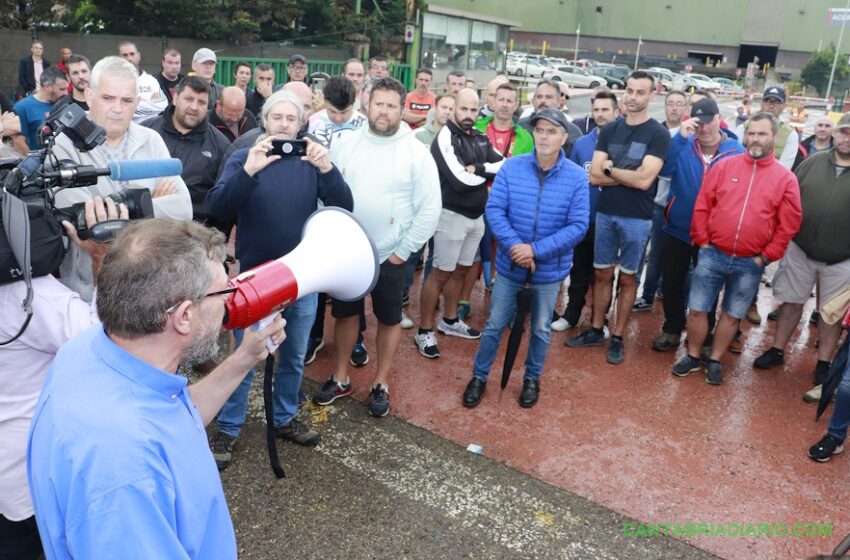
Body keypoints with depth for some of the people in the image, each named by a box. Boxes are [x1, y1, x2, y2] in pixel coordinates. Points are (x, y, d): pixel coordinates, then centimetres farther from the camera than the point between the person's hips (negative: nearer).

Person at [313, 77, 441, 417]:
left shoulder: (417, 153, -9)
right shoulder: (344, 144, -2)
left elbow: (430, 209, -9)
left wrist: (404, 250, -9)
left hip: (390, 255, -2)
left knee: (389, 320, 11)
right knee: (345, 314, 15)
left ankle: (381, 385, 28)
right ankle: (340, 379, 33)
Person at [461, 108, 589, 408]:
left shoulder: (577, 177, -11)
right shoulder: (511, 167, -8)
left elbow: (578, 226, -14)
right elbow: (494, 210, -11)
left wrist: (536, 250, -23)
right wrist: (515, 246, -25)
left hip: (549, 268, 0)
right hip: (510, 264, 0)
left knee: (540, 329, 17)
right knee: (494, 324, 12)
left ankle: (532, 379, 39)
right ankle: (479, 376, 31)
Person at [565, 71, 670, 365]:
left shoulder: (658, 134, -6)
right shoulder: (609, 129, 6)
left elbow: (644, 180, -17)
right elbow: (594, 176, -2)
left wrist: (610, 169, -6)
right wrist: (629, 175, -12)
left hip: (636, 218, -4)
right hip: (605, 213, 4)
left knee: (627, 278, 7)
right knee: (602, 274, 12)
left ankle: (618, 338, 17)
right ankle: (596, 330, 24)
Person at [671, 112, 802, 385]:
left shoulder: (786, 178, 0)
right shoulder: (724, 166, 1)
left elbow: (788, 224, 0)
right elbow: (701, 206, 1)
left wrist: (766, 256, -3)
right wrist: (702, 242, -4)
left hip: (750, 263, 0)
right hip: (713, 255, 0)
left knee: (732, 315, 11)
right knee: (697, 310, 5)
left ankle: (714, 361, 28)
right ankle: (692, 357, 24)